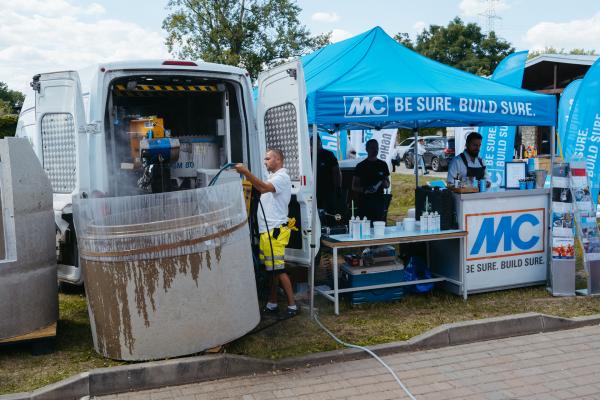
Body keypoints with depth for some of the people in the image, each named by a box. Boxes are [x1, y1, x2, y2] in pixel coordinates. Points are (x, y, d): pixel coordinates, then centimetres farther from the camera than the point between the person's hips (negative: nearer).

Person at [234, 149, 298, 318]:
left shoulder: (282, 177, -11)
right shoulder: (273, 178, 22)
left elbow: (264, 188, -29)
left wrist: (246, 172, -31)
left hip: (275, 231, -10)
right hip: (267, 230, 10)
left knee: (278, 269, -8)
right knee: (271, 269, 13)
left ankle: (292, 305, -1)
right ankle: (272, 305, 21)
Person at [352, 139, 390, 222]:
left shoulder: (383, 165, 13)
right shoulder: (361, 166, 3)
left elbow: (387, 185, 19)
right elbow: (354, 187, 2)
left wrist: (385, 183, -4)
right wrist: (364, 189, -17)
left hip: (379, 202, 3)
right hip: (364, 202, -3)